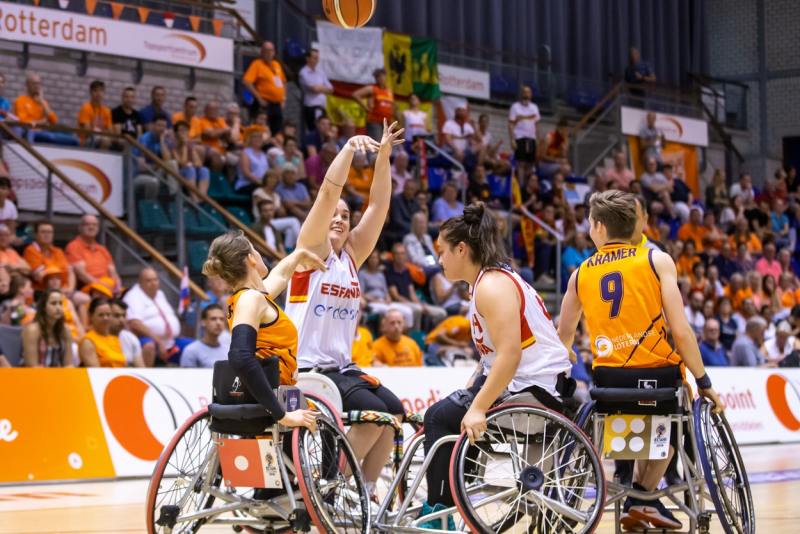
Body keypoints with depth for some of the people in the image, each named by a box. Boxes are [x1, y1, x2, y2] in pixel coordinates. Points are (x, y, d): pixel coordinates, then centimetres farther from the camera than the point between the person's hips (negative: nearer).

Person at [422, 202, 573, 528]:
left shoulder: (493, 285, -18)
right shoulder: (487, 282, 15)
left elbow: (509, 356, -28)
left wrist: (478, 408, -28)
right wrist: (466, 393, 10)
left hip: (534, 388, -11)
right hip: (517, 380, 11)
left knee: (441, 418, -10)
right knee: (441, 415, 18)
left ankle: (437, 513, -4)